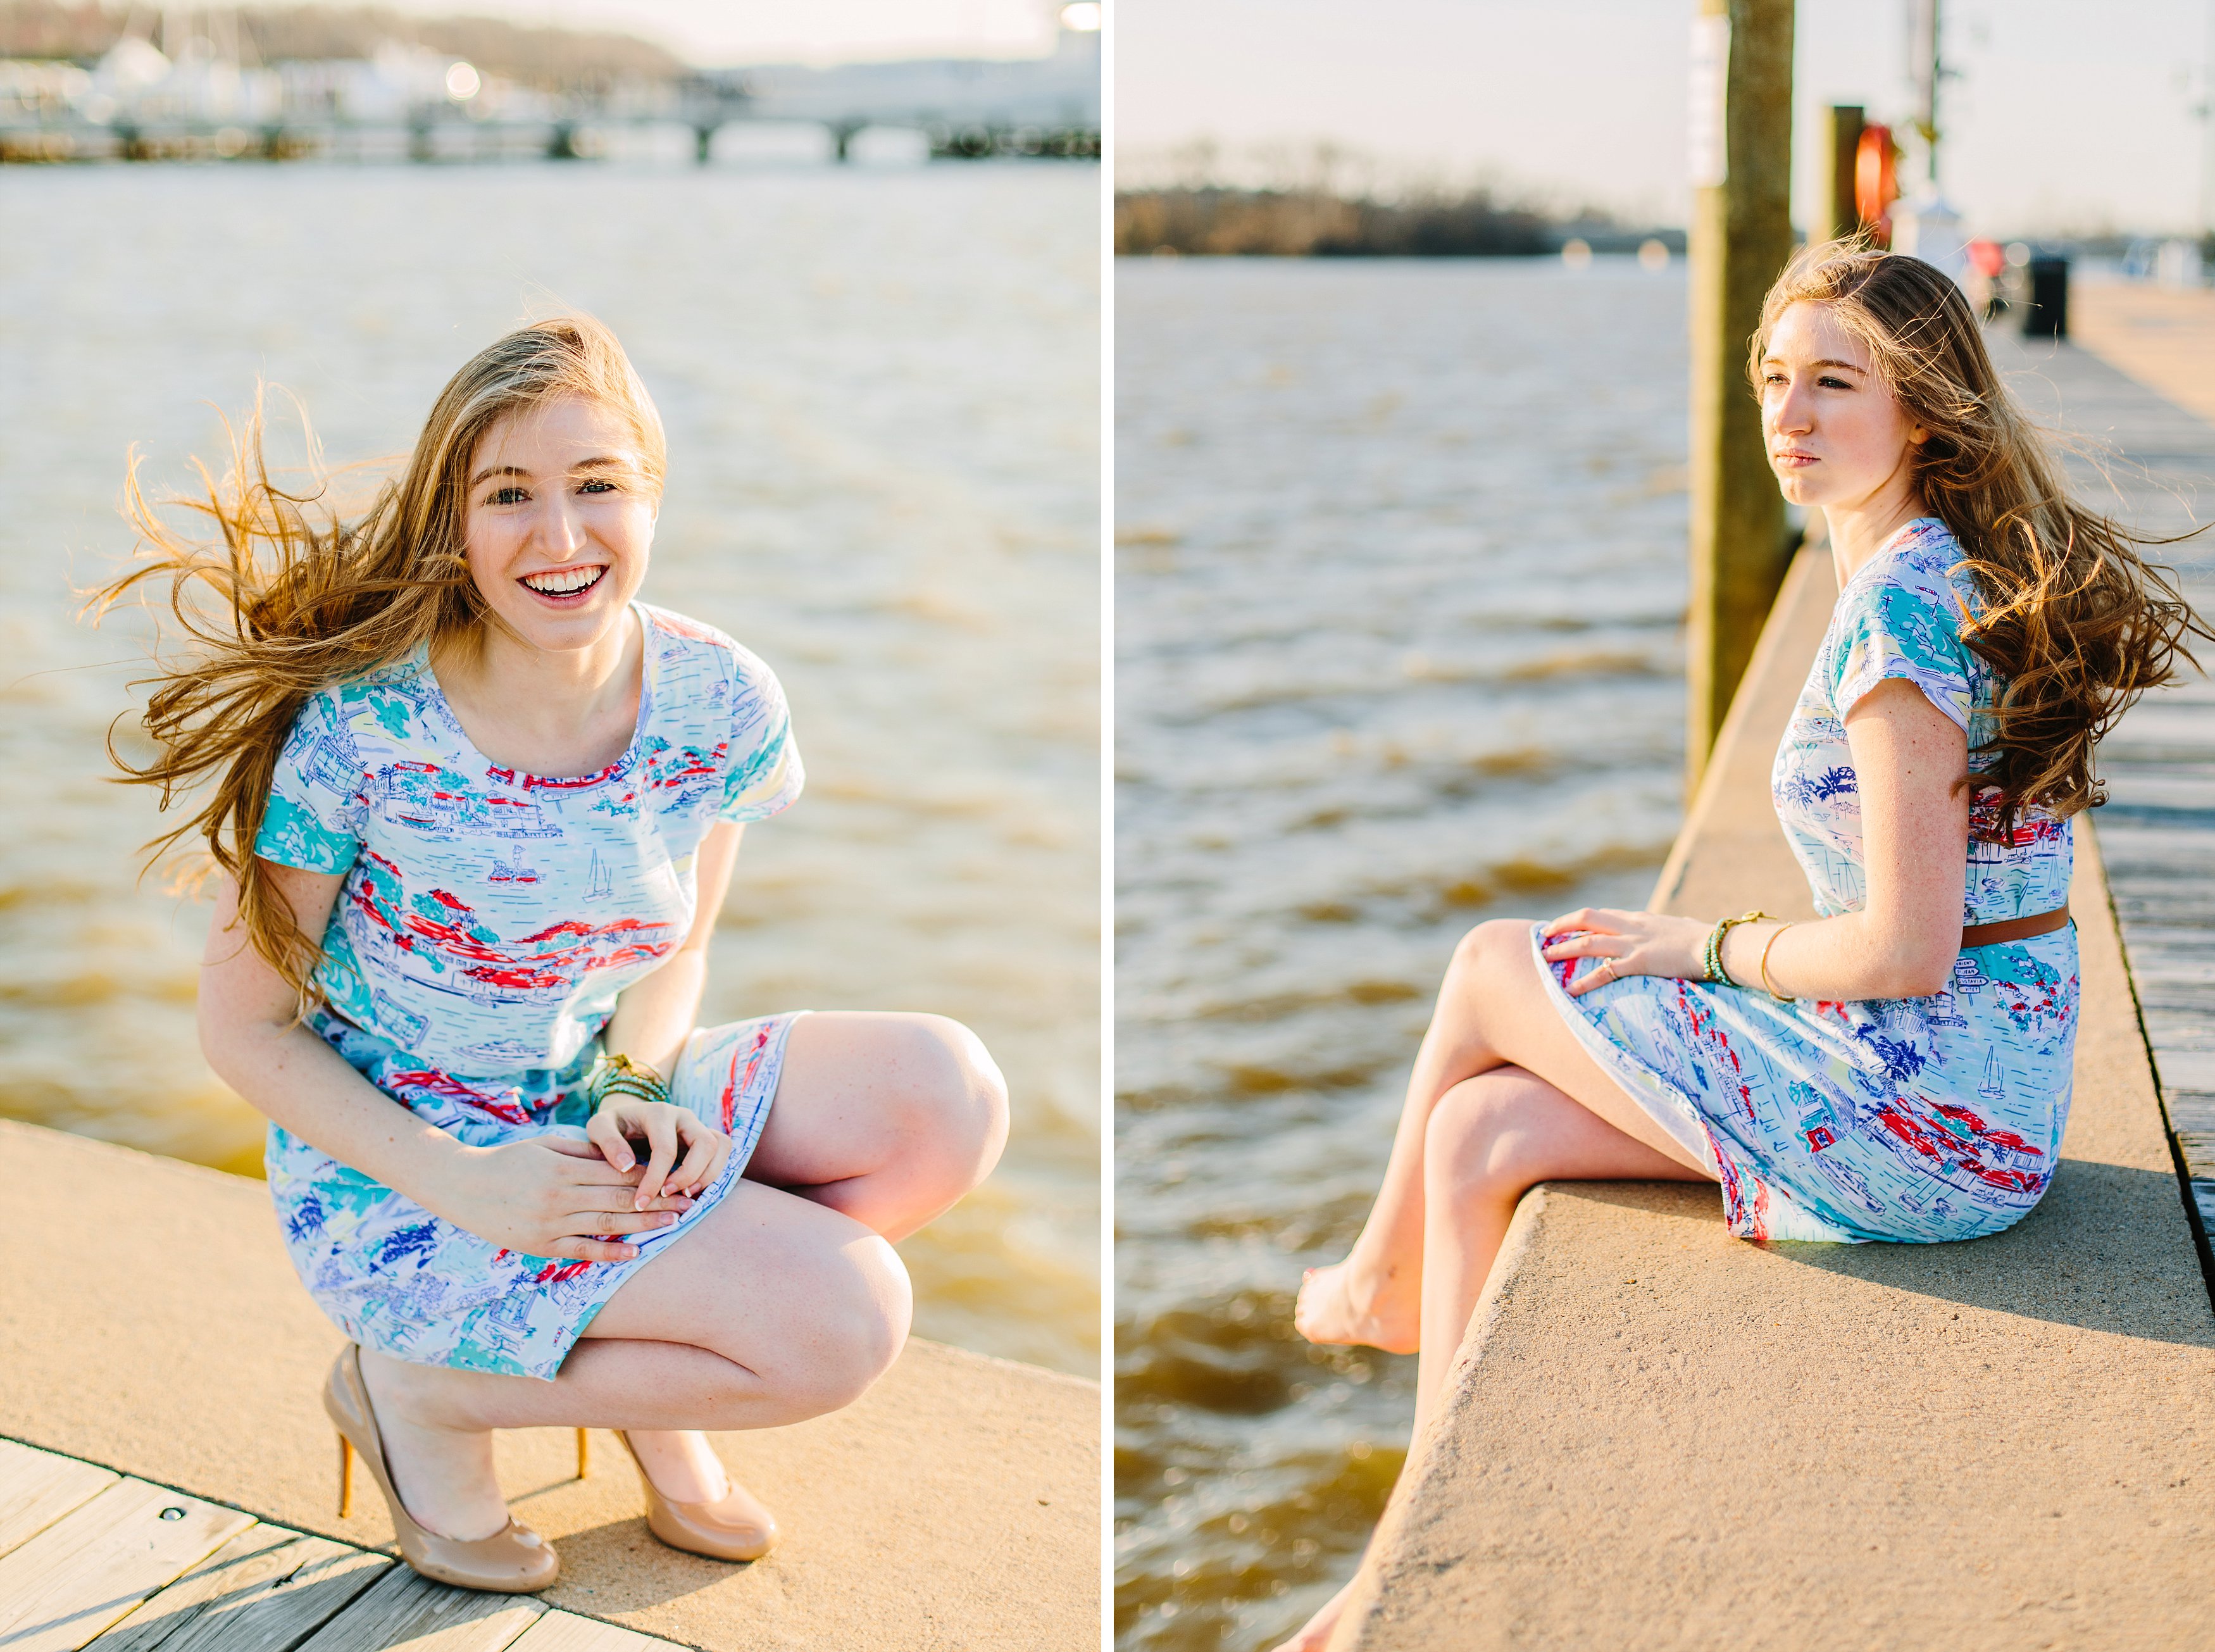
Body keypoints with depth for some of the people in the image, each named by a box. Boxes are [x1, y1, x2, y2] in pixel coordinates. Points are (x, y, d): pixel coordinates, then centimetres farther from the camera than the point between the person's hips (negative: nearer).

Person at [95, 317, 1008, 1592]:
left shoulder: (724, 706, -9)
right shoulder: (359, 731, -20)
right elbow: (241, 1029, -11)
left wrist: (631, 1087, -16)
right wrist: (464, 1184, -23)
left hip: (595, 1115, 5)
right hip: (391, 1175, -5)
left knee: (949, 1094, -16)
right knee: (847, 1318, -22)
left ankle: (653, 1384, 4)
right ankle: (424, 1390, -1)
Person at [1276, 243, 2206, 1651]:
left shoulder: (1897, 606, -20)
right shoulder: (1979, 574, 10)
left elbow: (1907, 950, -23)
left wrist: (1707, 945, -7)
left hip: (1913, 1126, -9)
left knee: (1491, 966, 5)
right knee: (1478, 1136, 8)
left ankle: (1384, 1281, 31)